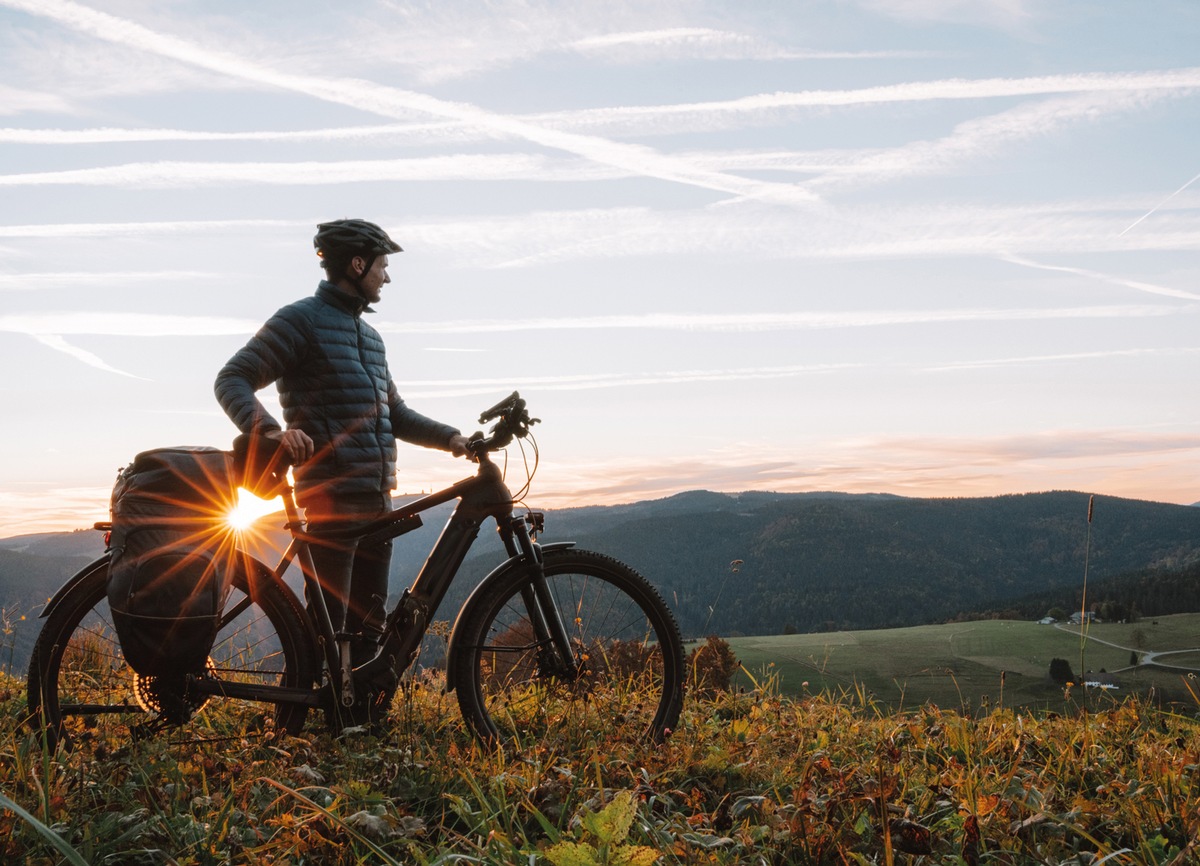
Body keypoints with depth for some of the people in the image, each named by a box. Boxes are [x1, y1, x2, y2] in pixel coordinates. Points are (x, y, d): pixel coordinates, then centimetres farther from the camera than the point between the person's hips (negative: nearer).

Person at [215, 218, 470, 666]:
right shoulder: (301, 320, -4)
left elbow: (395, 414, 26)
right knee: (327, 625, -8)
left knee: (369, 623, 11)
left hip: (376, 497, 8)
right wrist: (271, 430, -27)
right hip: (331, 495, -8)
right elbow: (232, 381, -10)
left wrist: (449, 436, 10)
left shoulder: (369, 335, 21)